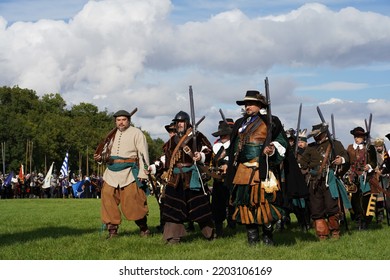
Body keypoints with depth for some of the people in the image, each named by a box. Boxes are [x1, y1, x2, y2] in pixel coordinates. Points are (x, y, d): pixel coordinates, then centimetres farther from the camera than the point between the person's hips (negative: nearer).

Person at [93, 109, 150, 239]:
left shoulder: (136, 133, 2)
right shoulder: (112, 135, 19)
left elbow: (143, 154, -4)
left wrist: (143, 174, -12)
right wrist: (100, 157, 3)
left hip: (129, 174, -5)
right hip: (111, 172, 5)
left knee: (133, 202, -7)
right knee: (108, 199, -2)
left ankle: (143, 228, 9)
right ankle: (112, 229, 6)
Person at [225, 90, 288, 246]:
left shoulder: (271, 122, 3)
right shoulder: (240, 123, 20)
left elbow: (281, 142, 0)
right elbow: (234, 146, 25)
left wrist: (272, 149, -19)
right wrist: (232, 165, 19)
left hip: (262, 171, -5)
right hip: (242, 171, 5)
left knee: (264, 202, -7)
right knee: (245, 203, 3)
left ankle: (268, 237, 5)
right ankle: (252, 238, 11)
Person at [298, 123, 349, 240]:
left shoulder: (335, 144, 8)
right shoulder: (311, 147, 17)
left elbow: (346, 156, 6)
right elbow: (302, 161, 26)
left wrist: (342, 160, -14)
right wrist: (307, 169, 11)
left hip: (330, 181, -4)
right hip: (315, 181, 4)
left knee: (332, 207, -10)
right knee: (316, 209, 2)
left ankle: (335, 232, 7)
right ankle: (322, 235, 11)